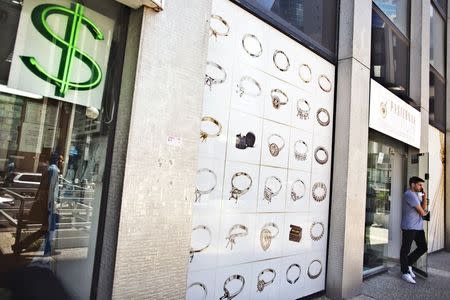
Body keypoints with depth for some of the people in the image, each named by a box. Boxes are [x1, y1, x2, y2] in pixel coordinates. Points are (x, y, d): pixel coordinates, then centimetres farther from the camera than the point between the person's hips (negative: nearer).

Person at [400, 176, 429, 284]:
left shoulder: (415, 195, 20)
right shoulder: (410, 194, -14)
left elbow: (424, 208, 12)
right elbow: (422, 212, -13)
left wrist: (424, 197, 2)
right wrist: (423, 212, 10)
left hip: (418, 227, 10)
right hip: (409, 227, -10)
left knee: (423, 248, 11)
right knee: (406, 249, 0)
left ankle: (408, 264, 27)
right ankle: (405, 273, 10)